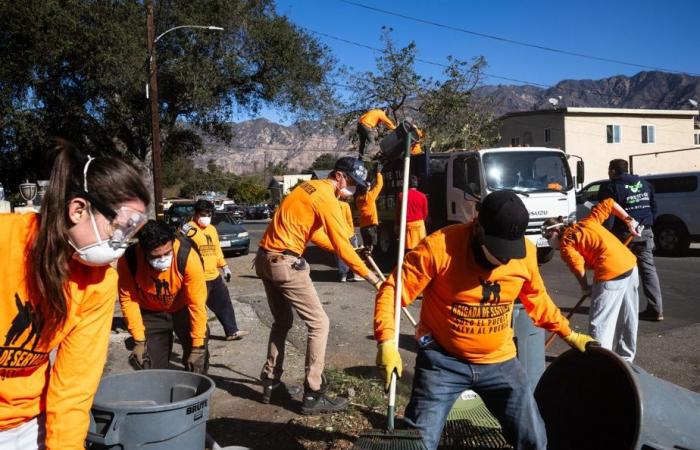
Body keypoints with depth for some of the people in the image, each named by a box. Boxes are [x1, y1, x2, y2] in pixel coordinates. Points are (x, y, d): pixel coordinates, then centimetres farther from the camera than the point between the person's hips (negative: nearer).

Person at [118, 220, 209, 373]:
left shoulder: (188, 257, -34)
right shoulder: (129, 260, -29)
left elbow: (197, 303, -28)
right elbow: (128, 300, -17)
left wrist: (198, 346, -25)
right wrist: (139, 340, -16)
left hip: (182, 309, -1)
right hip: (151, 313, 1)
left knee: (197, 361, 0)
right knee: (153, 368, 2)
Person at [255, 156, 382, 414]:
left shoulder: (310, 187, 16)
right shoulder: (327, 199, -12)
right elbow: (342, 246, -15)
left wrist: (341, 250, 19)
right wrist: (371, 277, -10)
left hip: (266, 259, 10)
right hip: (286, 264, -10)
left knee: (282, 322, 22)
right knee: (319, 323, -2)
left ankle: (270, 383, 28)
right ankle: (313, 395, 0)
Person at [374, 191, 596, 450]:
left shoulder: (525, 253, -7)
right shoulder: (439, 247, -22)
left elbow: (536, 299, 14)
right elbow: (393, 291, -17)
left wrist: (568, 334, 18)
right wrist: (387, 342, -28)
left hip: (499, 361, 4)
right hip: (443, 360, -3)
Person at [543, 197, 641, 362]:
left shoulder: (566, 243, -1)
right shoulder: (587, 221, 18)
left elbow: (578, 269, -13)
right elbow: (609, 203, 20)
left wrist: (585, 288, 4)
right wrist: (629, 220, 23)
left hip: (611, 273, -9)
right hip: (630, 264, 9)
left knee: (599, 322, 0)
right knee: (627, 317, 19)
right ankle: (625, 357, 32)